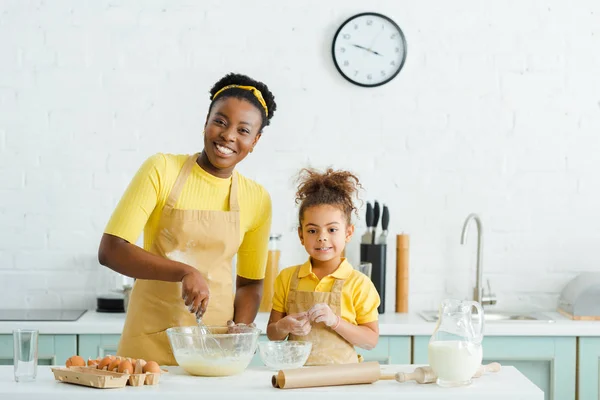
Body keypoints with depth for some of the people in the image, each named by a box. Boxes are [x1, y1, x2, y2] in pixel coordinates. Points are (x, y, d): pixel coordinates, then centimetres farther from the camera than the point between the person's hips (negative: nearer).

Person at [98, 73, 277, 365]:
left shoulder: (257, 199, 1)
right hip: (152, 338, -2)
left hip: (215, 340, 2)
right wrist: (184, 271, -25)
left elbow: (250, 282, 11)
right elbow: (110, 251, -13)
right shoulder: (161, 170, -7)